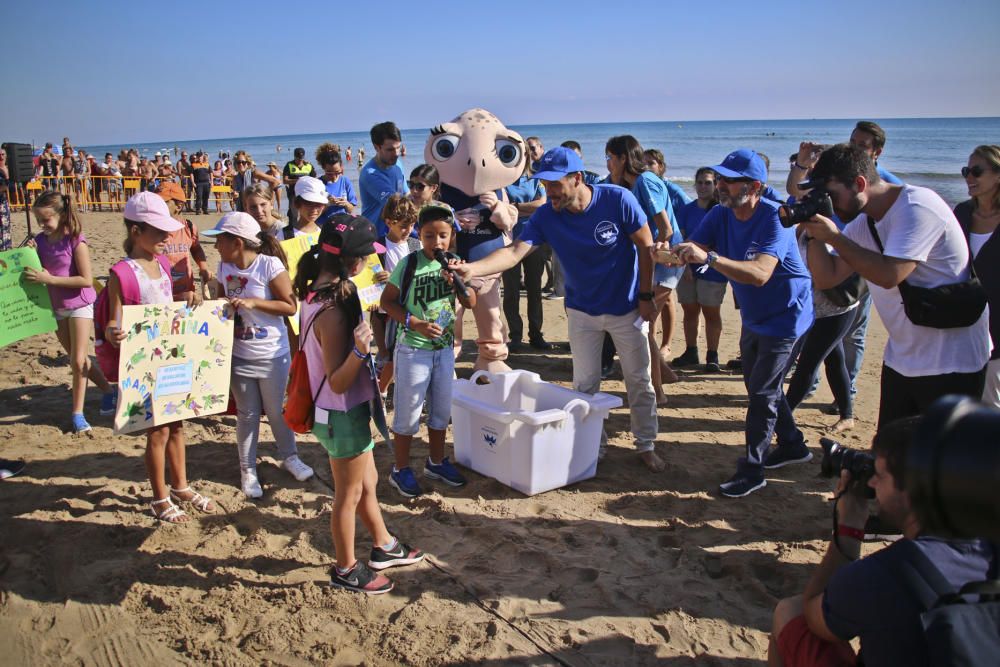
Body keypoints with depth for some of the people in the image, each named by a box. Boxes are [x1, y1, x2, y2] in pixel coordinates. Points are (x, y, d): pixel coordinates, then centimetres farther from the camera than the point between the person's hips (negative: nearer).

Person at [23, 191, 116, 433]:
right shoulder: (41, 240, -1)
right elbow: (38, 274, 6)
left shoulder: (76, 240, -17)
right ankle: (108, 391, 31)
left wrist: (50, 279, -24)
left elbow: (87, 280, -20)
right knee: (77, 360, 14)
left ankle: (77, 413, 2)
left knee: (78, 361, -7)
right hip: (55, 308, 6)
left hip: (80, 305, -6)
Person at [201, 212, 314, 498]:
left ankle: (289, 457, 36)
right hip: (238, 355, 4)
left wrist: (253, 302, -24)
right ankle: (247, 469, 28)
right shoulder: (225, 266, 0)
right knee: (247, 414, 14)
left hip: (272, 355, -4)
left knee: (276, 411, 13)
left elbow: (290, 306, -17)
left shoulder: (270, 265, -17)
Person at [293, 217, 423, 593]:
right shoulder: (332, 312, -30)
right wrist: (360, 349, -42)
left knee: (367, 481, 25)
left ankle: (383, 547, 44)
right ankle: (346, 570, 30)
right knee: (349, 495, 10)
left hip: (346, 412, 9)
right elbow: (337, 383, -28)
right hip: (343, 416, -9)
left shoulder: (317, 293, -2)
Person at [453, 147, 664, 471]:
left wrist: (646, 295, -10)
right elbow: (515, 252, -26)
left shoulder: (618, 200, -22)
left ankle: (646, 445, 28)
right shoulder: (545, 216, -16)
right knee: (584, 383, 10)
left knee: (639, 380, 9)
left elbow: (645, 246, -12)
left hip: (627, 308, -2)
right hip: (582, 311, 2)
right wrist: (472, 268, -43)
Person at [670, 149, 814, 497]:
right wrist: (672, 252, -39)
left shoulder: (775, 218, -28)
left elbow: (760, 273, -42)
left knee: (762, 393, -5)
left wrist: (709, 257, -53)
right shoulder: (720, 214, -6)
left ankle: (751, 470, 7)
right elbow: (692, 249, -15)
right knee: (757, 385, 20)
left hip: (785, 316, -8)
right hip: (754, 317, 8)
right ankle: (792, 445, 40)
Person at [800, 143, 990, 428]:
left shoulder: (918, 207, -20)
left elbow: (890, 275, -30)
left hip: (951, 364, -8)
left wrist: (834, 237, -24)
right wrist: (814, 233, -9)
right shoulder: (862, 222, 5)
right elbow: (827, 278, 3)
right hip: (901, 359, 8)